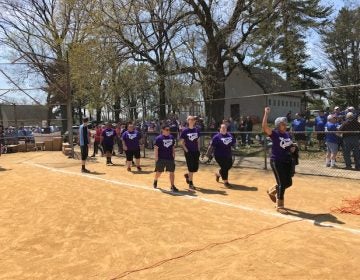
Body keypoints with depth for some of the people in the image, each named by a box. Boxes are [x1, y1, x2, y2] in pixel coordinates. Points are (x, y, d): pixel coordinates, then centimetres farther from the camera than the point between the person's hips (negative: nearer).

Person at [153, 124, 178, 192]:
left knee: (172, 172, 0)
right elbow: (156, 148, -9)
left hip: (170, 158, 4)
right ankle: (155, 181, 40)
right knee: (159, 172, 11)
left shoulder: (171, 137, 6)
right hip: (161, 159, -4)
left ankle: (172, 186, 8)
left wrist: (173, 156, 10)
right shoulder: (159, 138, -9)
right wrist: (156, 159, -13)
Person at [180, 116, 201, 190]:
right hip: (189, 152, -5)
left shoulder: (197, 130, 6)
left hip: (196, 152, 5)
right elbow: (182, 142, -4)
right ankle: (190, 184, 8)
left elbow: (198, 141, 14)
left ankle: (187, 175, 36)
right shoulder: (185, 131, -6)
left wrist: (198, 149, 5)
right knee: (191, 167, -4)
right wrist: (186, 150, -12)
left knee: (196, 168, 6)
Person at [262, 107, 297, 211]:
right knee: (282, 183, -5)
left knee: (288, 183, 12)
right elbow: (264, 127, -30)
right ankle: (279, 206, 10)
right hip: (277, 162, -7)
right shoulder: (274, 133, -12)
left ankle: (272, 191, 38)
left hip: (288, 161, 7)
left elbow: (291, 145, 22)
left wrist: (293, 148, -1)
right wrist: (266, 113, -29)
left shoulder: (288, 134, 8)